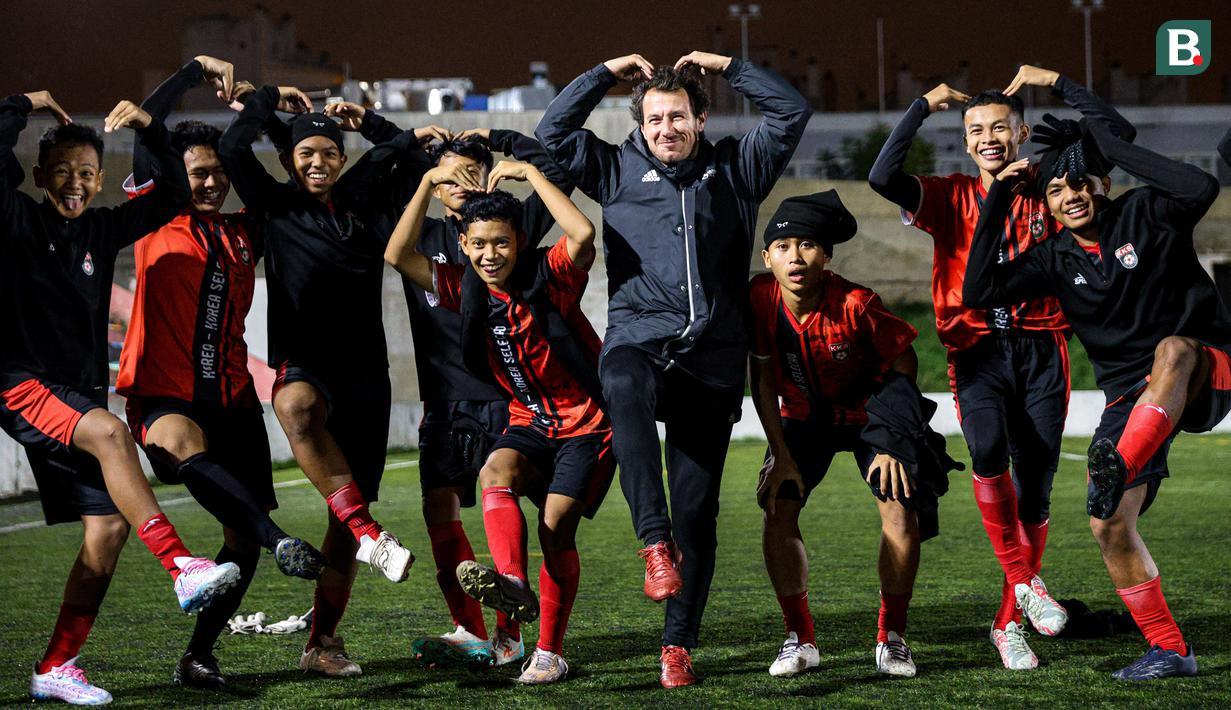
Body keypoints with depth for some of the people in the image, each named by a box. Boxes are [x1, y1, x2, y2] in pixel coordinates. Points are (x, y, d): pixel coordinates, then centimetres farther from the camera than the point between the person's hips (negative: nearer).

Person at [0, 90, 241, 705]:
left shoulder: (102, 230, 14)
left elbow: (174, 195, 15)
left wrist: (150, 131, 4)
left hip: (80, 392, 7)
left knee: (108, 526, -4)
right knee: (108, 431, -34)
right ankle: (181, 569, -43)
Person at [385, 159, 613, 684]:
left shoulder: (550, 276, -13)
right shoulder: (467, 290, 0)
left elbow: (584, 235, -35)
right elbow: (398, 255, -8)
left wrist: (530, 173, -28)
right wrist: (429, 182, -13)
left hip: (586, 423, -4)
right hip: (530, 422, 4)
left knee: (557, 524, -13)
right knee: (495, 473, -27)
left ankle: (550, 653, -1)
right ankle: (512, 583, -48)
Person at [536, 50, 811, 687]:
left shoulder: (735, 168, 17)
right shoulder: (617, 171, 17)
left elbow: (791, 111, 13)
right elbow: (552, 131, 13)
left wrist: (726, 66, 13)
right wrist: (607, 74, 14)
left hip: (712, 359, 1)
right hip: (637, 340, -1)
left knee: (696, 507, -1)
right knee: (623, 389, -40)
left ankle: (678, 645, 6)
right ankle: (656, 542, -45)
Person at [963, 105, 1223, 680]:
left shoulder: (1144, 214, -5)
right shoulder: (1057, 260, 7)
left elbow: (1201, 189, -27)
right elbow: (978, 293, -1)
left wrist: (1106, 144, -23)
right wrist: (994, 208, -6)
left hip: (1204, 373, -5)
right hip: (1133, 396, 5)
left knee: (1173, 348, -41)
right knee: (1109, 525, -6)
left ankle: (1120, 469, -57)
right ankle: (1169, 650, 6)